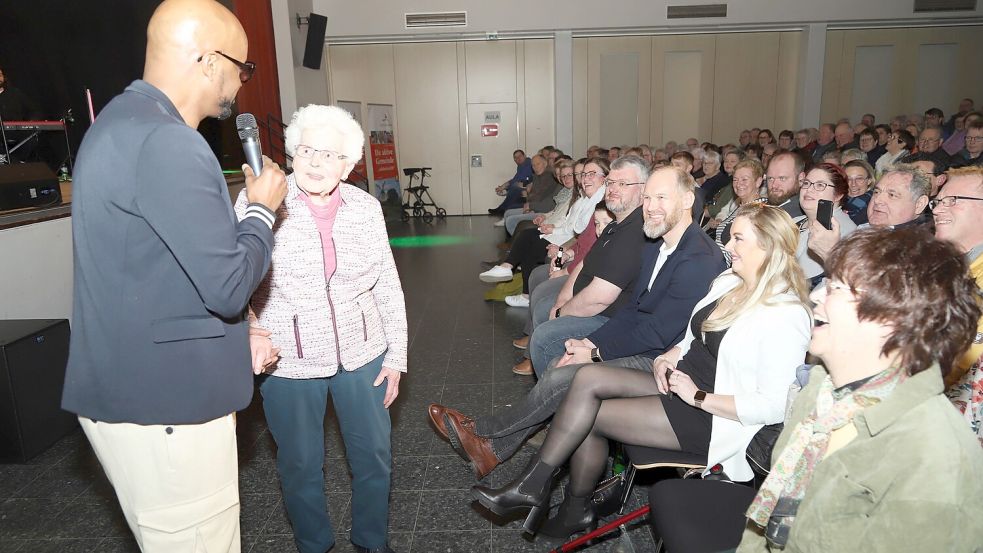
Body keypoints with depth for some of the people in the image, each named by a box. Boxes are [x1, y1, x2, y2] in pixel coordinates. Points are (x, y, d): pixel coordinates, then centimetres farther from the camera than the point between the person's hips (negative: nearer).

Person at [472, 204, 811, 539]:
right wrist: (667, 359, -2)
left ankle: (532, 487, 9)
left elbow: (773, 407, -23)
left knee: (588, 416, -13)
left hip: (715, 418, -8)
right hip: (680, 380, 8)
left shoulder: (786, 317, -20)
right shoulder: (728, 282, 7)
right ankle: (576, 510, -3)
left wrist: (698, 396, -20)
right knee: (588, 379, -13)